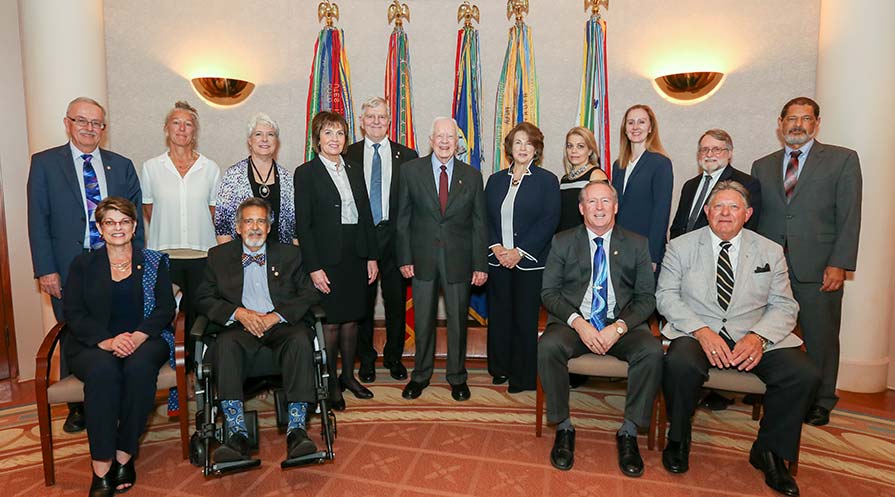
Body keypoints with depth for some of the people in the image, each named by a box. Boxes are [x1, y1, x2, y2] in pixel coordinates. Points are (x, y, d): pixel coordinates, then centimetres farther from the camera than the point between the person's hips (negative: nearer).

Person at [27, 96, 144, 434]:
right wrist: (45, 270, -6)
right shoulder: (45, 163, 4)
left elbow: (135, 219, 8)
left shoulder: (122, 166, 9)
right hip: (68, 269, -1)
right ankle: (77, 409, 27)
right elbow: (38, 221, 0)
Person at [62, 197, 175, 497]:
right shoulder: (83, 265, 13)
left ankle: (125, 455, -21)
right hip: (94, 344, 0)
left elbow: (165, 308, 3)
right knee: (103, 368, -34)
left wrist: (138, 336, -17)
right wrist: (107, 341, -17)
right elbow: (73, 314, 2)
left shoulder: (154, 262, 12)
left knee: (140, 366, -34)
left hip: (144, 340, 0)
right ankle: (101, 468, -29)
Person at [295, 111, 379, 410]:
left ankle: (348, 375, 29)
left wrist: (372, 257, 6)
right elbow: (302, 225, -8)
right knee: (330, 323, 3)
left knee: (351, 320, 13)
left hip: (355, 256, 5)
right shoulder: (306, 173, -4)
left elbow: (366, 216, 12)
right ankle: (330, 383, 19)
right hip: (327, 259, -5)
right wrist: (314, 267, -13)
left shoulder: (355, 171, 12)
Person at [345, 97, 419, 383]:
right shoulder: (347, 155, 5)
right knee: (362, 302, 9)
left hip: (394, 237, 1)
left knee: (396, 301, 9)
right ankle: (366, 359, 26)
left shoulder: (407, 156, 5)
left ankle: (394, 357, 28)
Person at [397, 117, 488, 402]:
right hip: (422, 258, 0)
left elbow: (479, 224, 2)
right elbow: (403, 218, 2)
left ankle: (457, 377, 29)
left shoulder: (472, 176, 3)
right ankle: (421, 375, 30)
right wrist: (404, 258, -4)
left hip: (458, 260, 1)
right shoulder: (411, 170, 1)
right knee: (423, 321, 11)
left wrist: (480, 265, -2)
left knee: (458, 321, 11)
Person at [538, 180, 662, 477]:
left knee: (652, 351, -29)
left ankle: (628, 432, -10)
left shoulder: (637, 244, 11)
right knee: (548, 347, -31)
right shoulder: (563, 242, 9)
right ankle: (563, 428, -11)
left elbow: (646, 297, 4)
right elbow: (549, 292, 2)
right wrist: (578, 322, -15)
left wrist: (618, 327, -14)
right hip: (574, 322, 0)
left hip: (622, 324, 1)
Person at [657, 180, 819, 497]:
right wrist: (701, 331, -17)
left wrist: (758, 336, -14)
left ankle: (769, 451, 4)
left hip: (753, 337, 3)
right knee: (680, 364, -34)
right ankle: (678, 440, -4)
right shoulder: (681, 246, 5)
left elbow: (784, 305, 7)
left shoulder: (770, 252, 11)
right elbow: (666, 295, -2)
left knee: (804, 375, -22)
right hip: (697, 333, -2)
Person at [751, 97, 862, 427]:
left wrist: (839, 264, -10)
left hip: (818, 269, -2)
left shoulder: (843, 160, 5)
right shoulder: (762, 166, 13)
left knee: (821, 337, 8)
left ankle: (821, 401, 25)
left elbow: (849, 217, -2)